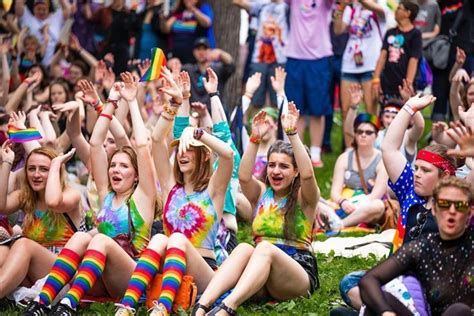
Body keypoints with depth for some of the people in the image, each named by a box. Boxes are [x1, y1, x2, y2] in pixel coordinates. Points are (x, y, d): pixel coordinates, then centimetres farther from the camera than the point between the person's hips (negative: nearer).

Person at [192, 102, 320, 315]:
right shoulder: (261, 193, 15)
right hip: (260, 270, 3)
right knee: (244, 249, -31)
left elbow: (307, 174, -17)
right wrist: (255, 138, -18)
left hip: (299, 271, -3)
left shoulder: (304, 198, 6)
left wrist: (292, 133, -23)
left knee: (265, 248, -34)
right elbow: (244, 176, -7)